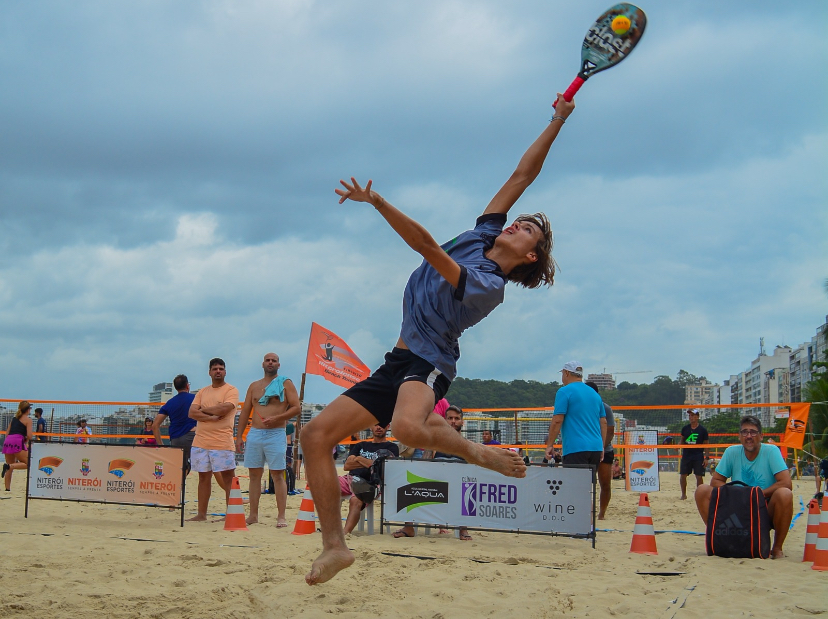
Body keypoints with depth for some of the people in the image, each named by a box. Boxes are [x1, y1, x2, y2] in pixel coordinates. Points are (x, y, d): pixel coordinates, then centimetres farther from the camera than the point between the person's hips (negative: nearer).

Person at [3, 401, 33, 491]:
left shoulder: (14, 418, 24)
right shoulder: (28, 419, 4)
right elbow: (29, 435, -6)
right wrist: (26, 441, 14)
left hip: (7, 441, 7)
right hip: (17, 441, -7)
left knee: (10, 469, 14)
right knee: (28, 463, -3)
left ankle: (7, 488, 8)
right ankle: (9, 466, -23)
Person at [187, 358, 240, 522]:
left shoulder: (231, 391, 0)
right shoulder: (202, 392, 16)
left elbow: (223, 409, -16)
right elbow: (191, 413, 4)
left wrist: (203, 410, -2)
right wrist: (211, 417, -11)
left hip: (222, 443, -5)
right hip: (200, 442, 5)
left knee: (228, 478, -3)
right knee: (204, 478, 9)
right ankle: (201, 514, 13)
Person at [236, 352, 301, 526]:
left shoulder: (285, 384, 3)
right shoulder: (254, 386, 16)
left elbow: (296, 408, -5)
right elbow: (245, 412, 16)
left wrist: (276, 418, -17)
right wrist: (239, 436, 9)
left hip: (276, 434, -5)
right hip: (254, 434, 5)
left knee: (277, 475, -7)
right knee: (254, 474, 6)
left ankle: (281, 517, -9)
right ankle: (253, 515, 11)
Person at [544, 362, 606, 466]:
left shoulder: (564, 392, -4)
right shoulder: (595, 394, 17)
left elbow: (557, 421, -10)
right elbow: (603, 422, 17)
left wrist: (550, 445, -5)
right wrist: (602, 447, 21)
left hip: (575, 449, -7)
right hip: (596, 449, 7)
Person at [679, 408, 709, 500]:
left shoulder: (703, 430, -3)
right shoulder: (685, 429, 5)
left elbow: (706, 445, 1)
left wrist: (706, 458, -4)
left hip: (698, 456, -3)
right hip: (686, 455, 3)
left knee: (699, 476, -2)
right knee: (682, 475, 2)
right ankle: (683, 494, 16)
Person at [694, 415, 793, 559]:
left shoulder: (771, 451, -9)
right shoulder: (732, 452, 1)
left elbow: (786, 483, -18)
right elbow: (715, 481, 3)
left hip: (765, 511, -3)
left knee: (784, 494, -34)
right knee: (702, 491, -13)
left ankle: (777, 548, -14)